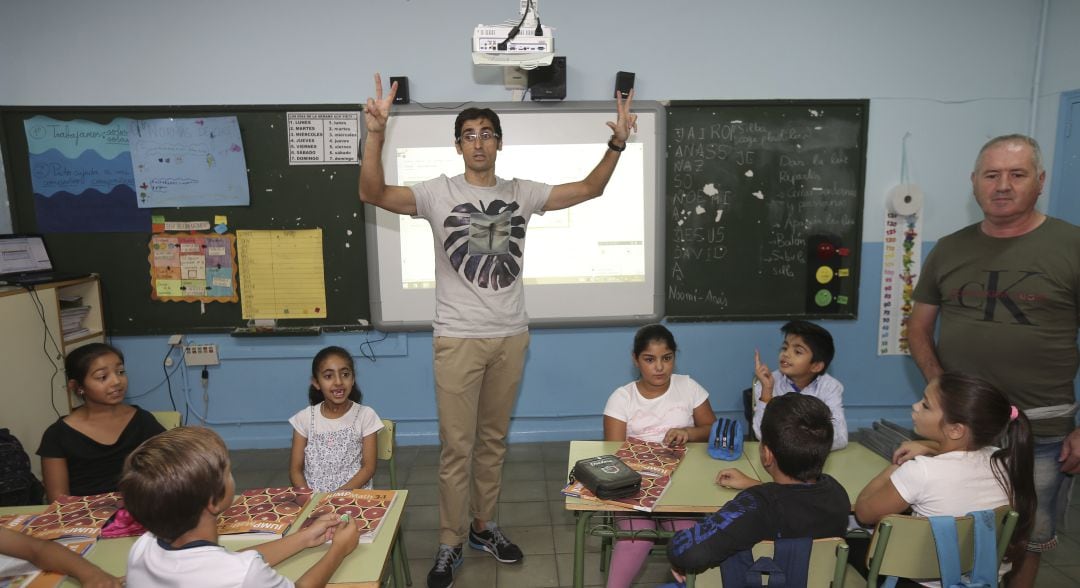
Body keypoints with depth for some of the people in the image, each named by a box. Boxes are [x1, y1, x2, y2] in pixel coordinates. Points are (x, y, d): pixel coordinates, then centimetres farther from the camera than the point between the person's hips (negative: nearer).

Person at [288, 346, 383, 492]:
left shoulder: (365, 415, -3)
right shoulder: (304, 418, 2)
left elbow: (369, 467, -4)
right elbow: (295, 470, 3)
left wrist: (339, 495, -16)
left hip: (354, 493, -2)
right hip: (313, 496, 2)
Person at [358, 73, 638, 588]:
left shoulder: (521, 193, 6)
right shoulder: (439, 193, -3)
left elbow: (589, 189, 8)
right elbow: (373, 193, -16)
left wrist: (617, 143, -4)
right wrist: (376, 133, -28)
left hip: (510, 337, 4)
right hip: (457, 339, -3)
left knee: (494, 441, 16)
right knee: (457, 447, 3)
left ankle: (482, 526, 34)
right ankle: (450, 544, 20)